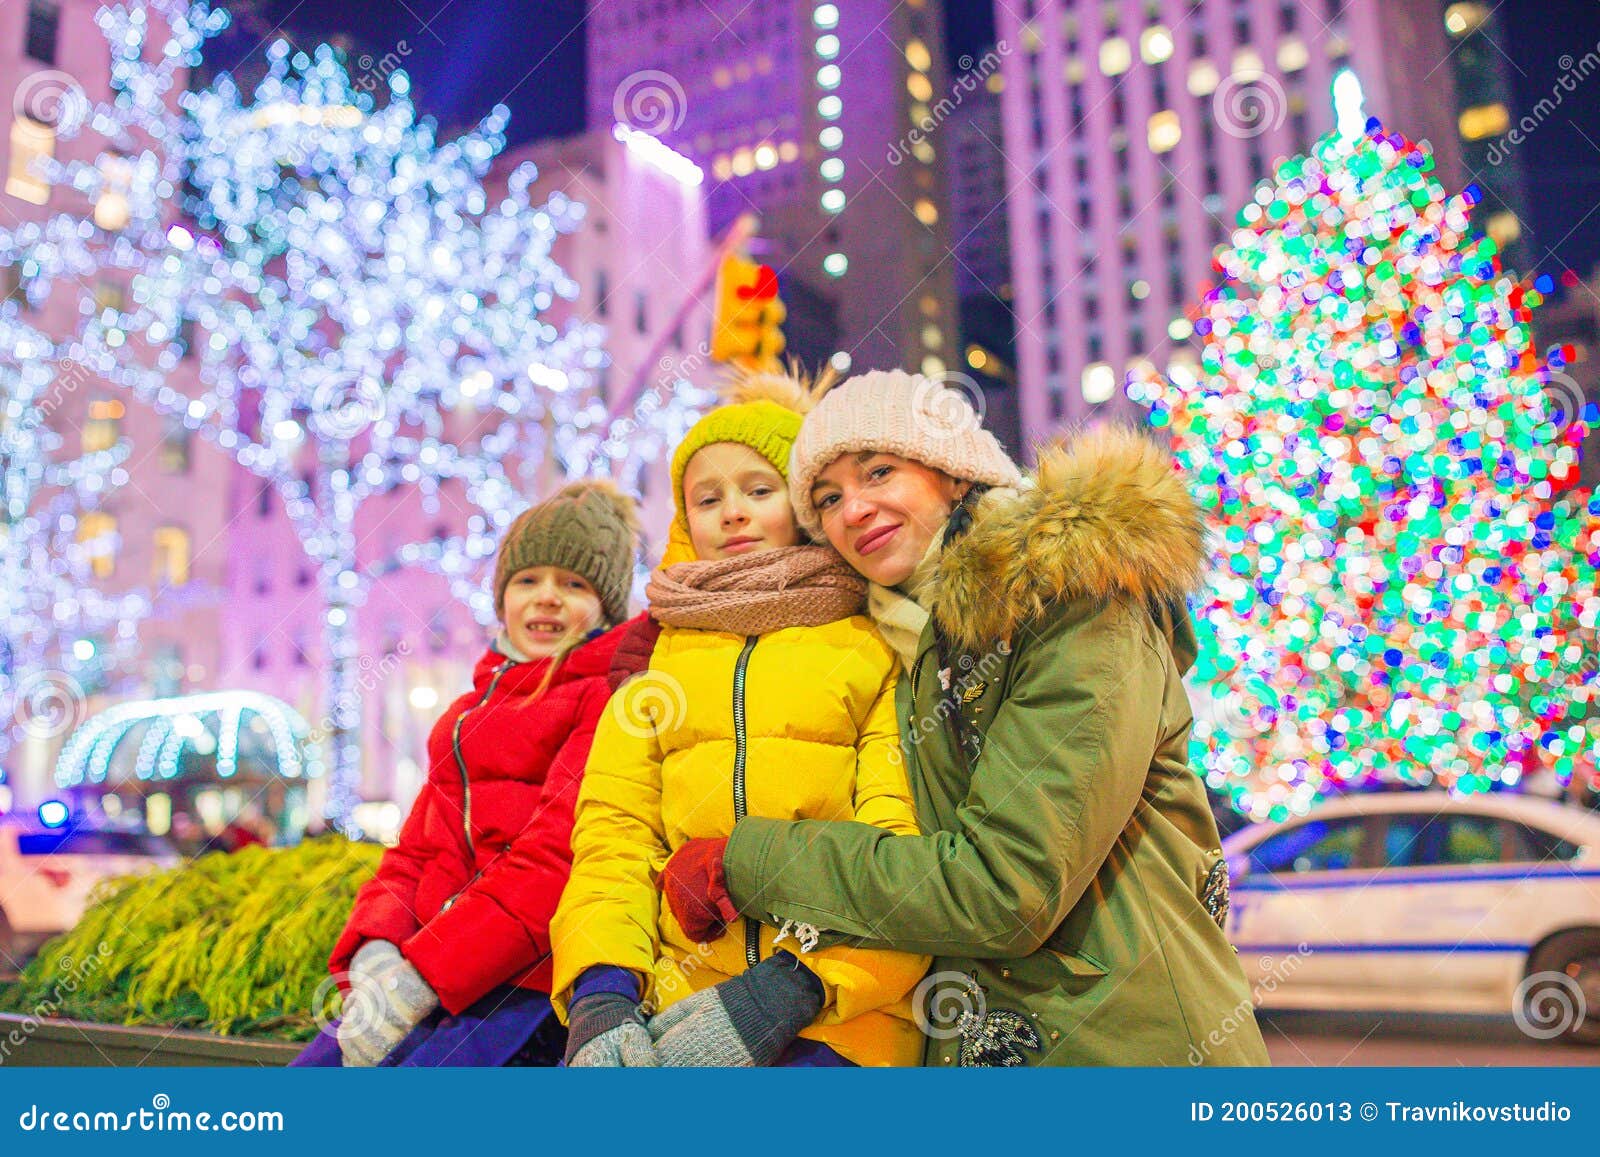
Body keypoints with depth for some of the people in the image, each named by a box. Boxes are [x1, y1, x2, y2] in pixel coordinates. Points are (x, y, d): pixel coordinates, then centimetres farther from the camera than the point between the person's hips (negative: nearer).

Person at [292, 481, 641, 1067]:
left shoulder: (611, 693, -2)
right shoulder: (469, 711, 24)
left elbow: (559, 854, -13)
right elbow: (414, 852, 16)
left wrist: (419, 975, -18)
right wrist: (373, 953, -5)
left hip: (528, 980, -7)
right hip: (422, 979, 7)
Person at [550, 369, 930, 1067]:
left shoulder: (879, 645, 9)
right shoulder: (658, 661, 20)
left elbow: (902, 851, -3)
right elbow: (613, 829, 9)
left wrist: (786, 992, -17)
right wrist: (600, 990, -8)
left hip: (843, 1014, -3)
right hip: (670, 1004, 3)